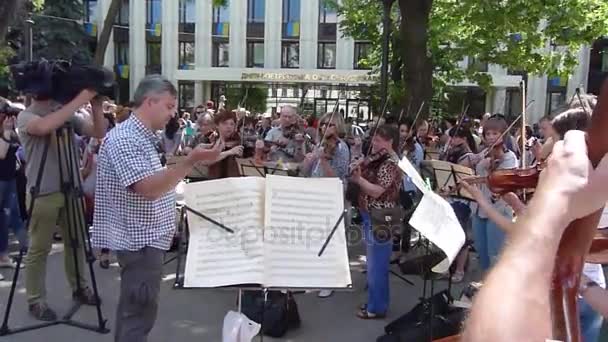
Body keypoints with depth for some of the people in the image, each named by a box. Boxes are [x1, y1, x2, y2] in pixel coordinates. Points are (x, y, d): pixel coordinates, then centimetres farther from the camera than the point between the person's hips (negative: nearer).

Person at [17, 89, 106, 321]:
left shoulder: (68, 113, 8)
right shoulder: (25, 116, -7)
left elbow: (99, 133, 0)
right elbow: (44, 127, -31)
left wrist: (96, 106, -16)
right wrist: (80, 99, -32)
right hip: (43, 194, -5)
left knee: (76, 242, 15)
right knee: (39, 249, 5)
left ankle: (79, 288, 30)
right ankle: (36, 300, 18)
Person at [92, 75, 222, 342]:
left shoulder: (143, 137, 12)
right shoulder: (124, 139, -20)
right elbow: (148, 189, -31)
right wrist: (190, 162, -37)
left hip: (144, 237, 10)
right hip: (139, 239, -10)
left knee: (132, 307, 20)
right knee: (140, 312, -3)